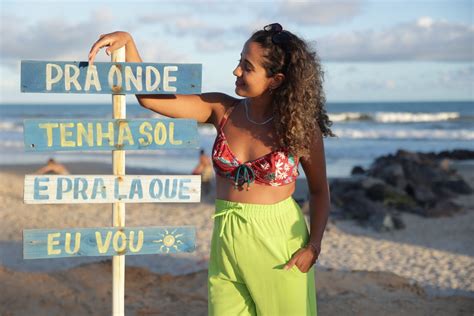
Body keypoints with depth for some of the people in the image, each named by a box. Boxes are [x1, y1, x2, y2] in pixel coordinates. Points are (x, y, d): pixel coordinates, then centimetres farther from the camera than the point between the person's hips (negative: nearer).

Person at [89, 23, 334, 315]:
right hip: (226, 239, 3)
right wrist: (127, 42, -18)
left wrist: (314, 246, -12)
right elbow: (149, 96, -6)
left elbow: (320, 192, 2)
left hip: (278, 242, -3)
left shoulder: (300, 125, -8)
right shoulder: (222, 111, -2)